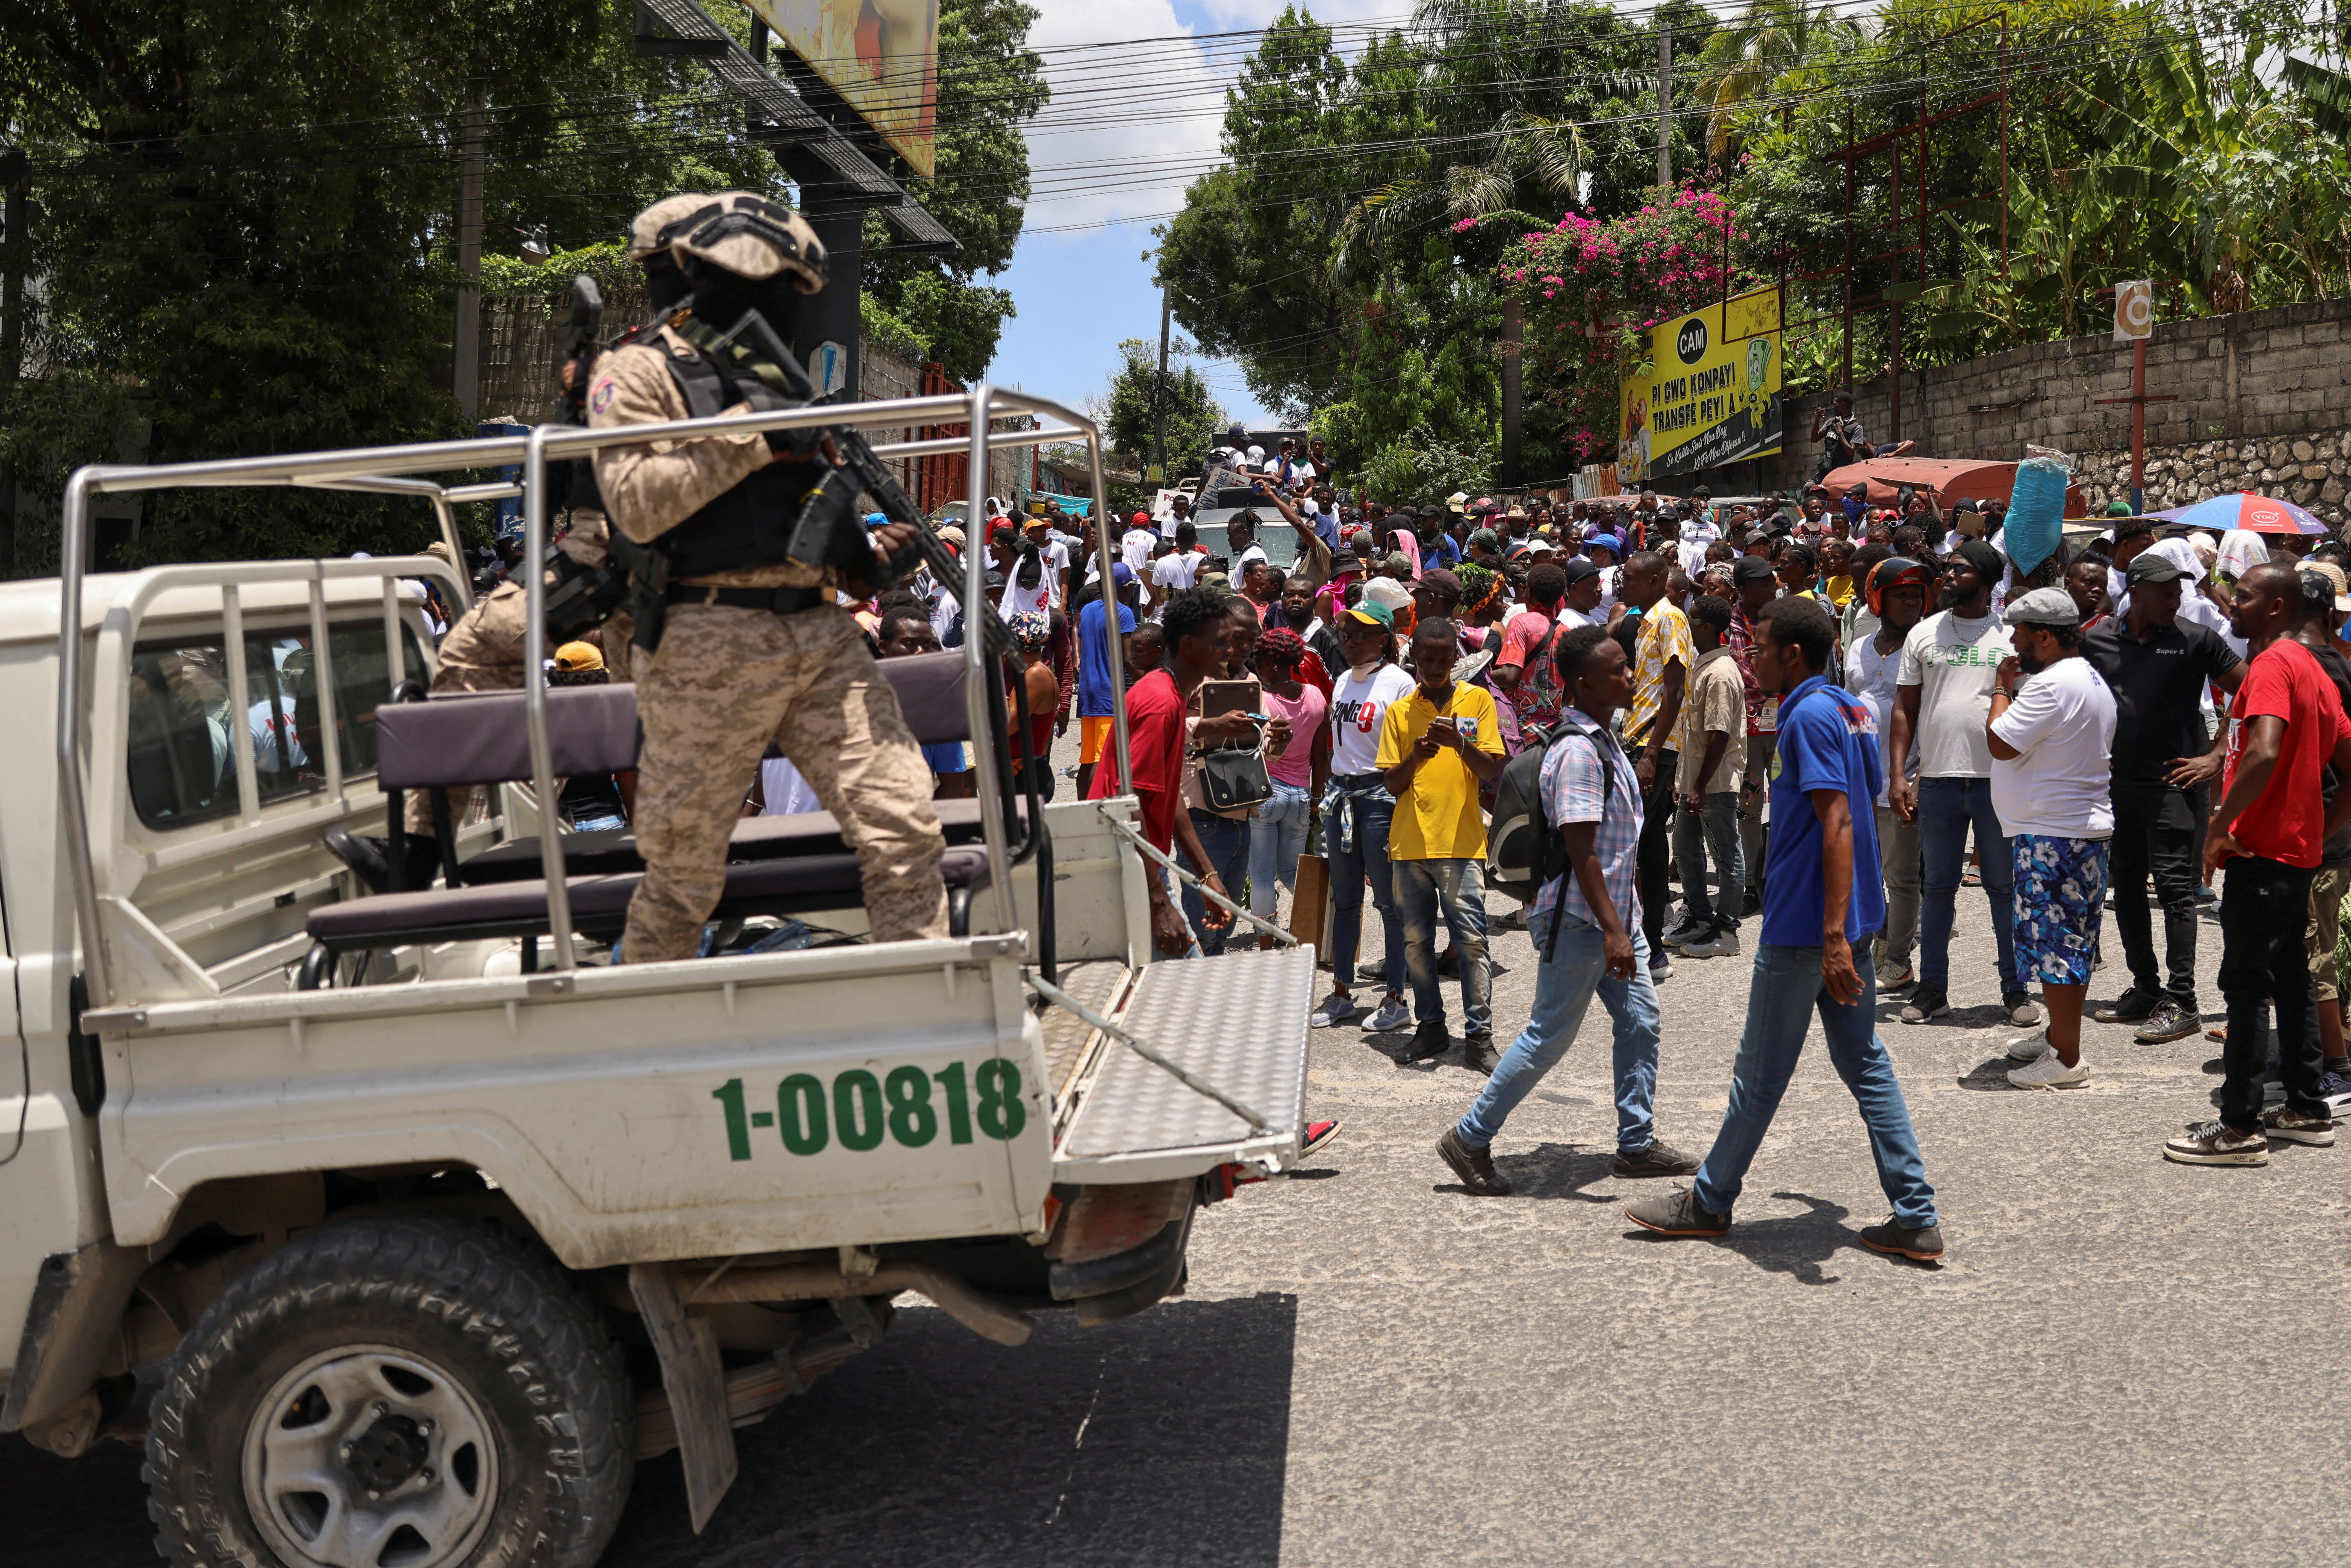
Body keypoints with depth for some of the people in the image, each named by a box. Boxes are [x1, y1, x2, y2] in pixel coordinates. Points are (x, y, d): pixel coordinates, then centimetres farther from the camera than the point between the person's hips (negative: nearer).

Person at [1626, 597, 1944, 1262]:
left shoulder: (1811, 714, -17)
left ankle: (1710, 1201, 20)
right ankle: (1917, 1218, 10)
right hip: (1851, 920, 9)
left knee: (1762, 1070, 5)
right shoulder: (1850, 708, 12)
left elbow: (1837, 824, -24)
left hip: (1804, 925, -9)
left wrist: (1833, 936, -29)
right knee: (1864, 1063, 11)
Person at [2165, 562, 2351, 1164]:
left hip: (2262, 854, -10)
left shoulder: (2272, 665, -15)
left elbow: (2265, 754, -31)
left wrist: (2220, 826, -22)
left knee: (2246, 986, -6)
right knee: (2289, 982, 16)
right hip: (2299, 852, 10)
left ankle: (2240, 1127, -4)